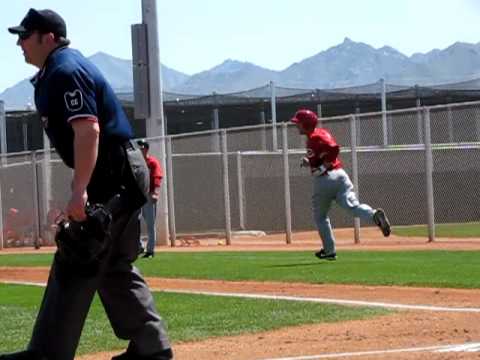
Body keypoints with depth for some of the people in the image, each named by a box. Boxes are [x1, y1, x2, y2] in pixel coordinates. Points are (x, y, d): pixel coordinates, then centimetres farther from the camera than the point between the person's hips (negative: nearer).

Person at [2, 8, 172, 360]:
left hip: (112, 177, -11)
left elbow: (88, 129, -25)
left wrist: (80, 191, -29)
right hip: (123, 174, 11)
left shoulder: (65, 72, -14)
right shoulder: (58, 71, 18)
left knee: (75, 266, -9)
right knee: (116, 267, 14)